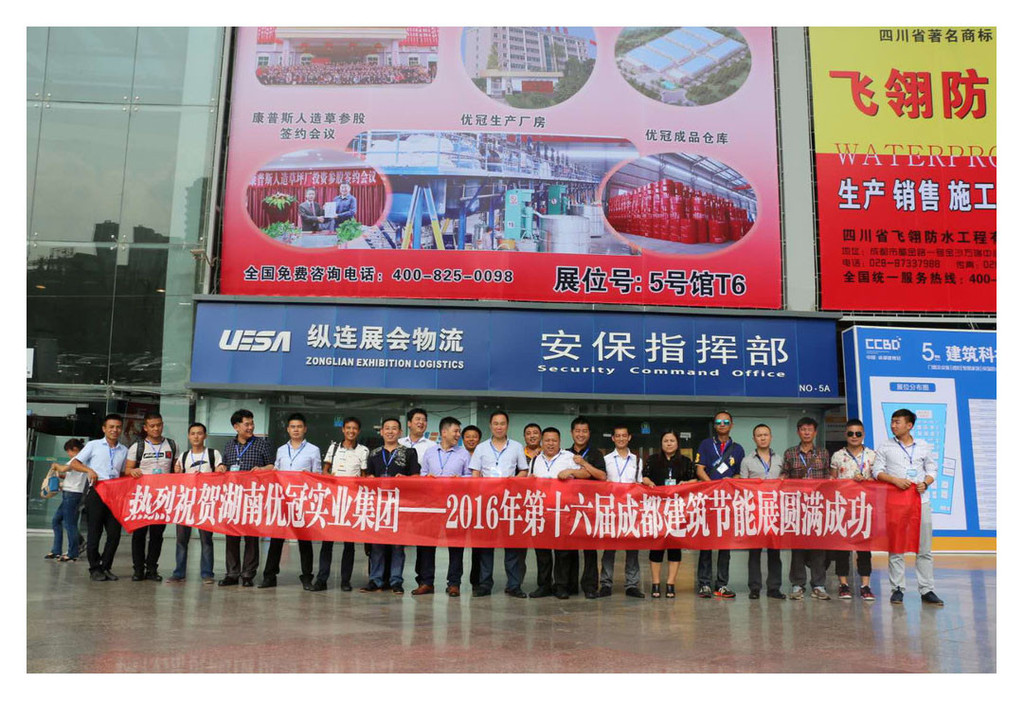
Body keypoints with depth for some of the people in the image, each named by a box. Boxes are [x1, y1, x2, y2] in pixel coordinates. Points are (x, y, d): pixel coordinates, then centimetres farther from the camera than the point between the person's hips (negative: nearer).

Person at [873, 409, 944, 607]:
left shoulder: (924, 447, 13)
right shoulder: (885, 448, 9)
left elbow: (932, 470, 13)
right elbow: (878, 471, 3)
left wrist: (925, 483, -7)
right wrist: (895, 480, -14)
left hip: (921, 500, 1)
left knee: (924, 548, 1)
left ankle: (927, 590, 6)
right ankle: (897, 589, 5)